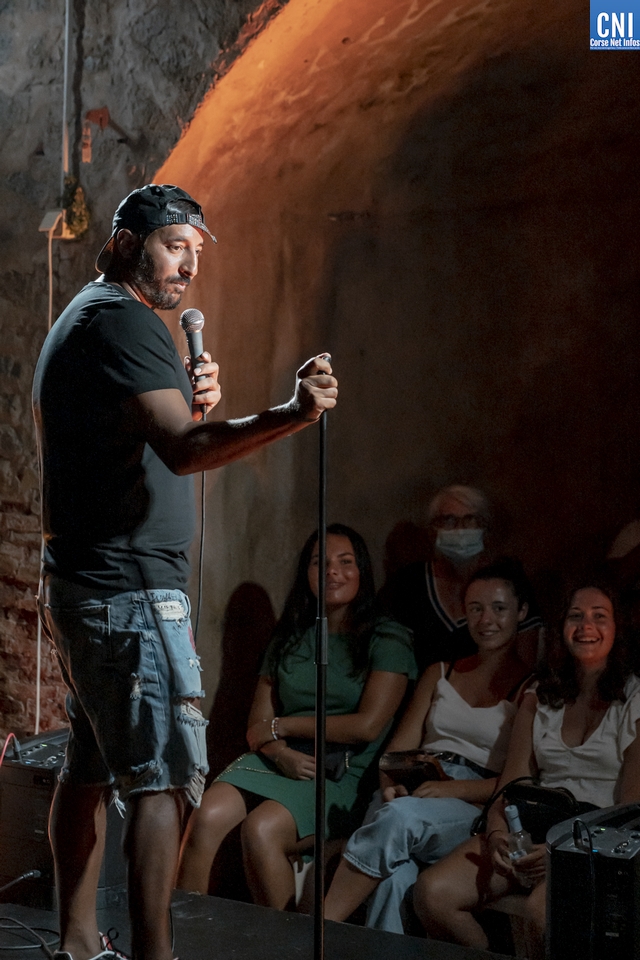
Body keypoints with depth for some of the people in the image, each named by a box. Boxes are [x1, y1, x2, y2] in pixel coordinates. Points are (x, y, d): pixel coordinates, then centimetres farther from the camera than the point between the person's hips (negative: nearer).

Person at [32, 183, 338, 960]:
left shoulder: (76, 321, 20)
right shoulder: (121, 319, -13)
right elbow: (183, 452, -26)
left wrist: (185, 401, 5)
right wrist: (289, 416, -39)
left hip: (78, 584, 11)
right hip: (128, 587, -11)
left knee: (91, 770, 14)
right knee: (164, 776, -10)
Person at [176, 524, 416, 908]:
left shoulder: (388, 639, 2)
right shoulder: (290, 639, 18)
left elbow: (368, 725, -10)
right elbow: (258, 726, 12)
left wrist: (281, 726, -3)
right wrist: (282, 754, -12)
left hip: (344, 776, -4)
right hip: (278, 762, 5)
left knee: (261, 829, -31)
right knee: (207, 816, -25)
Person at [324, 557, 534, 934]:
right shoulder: (440, 674, 25)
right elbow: (400, 749, 17)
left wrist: (454, 788, -18)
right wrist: (391, 783, -7)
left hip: (477, 808, -4)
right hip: (415, 794, 4)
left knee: (400, 817, -37)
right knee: (394, 872, -34)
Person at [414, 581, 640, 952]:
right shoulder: (540, 698, 17)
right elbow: (512, 784, 12)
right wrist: (497, 834, -10)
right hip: (533, 833, 5)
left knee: (542, 907, -37)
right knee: (432, 893, -18)